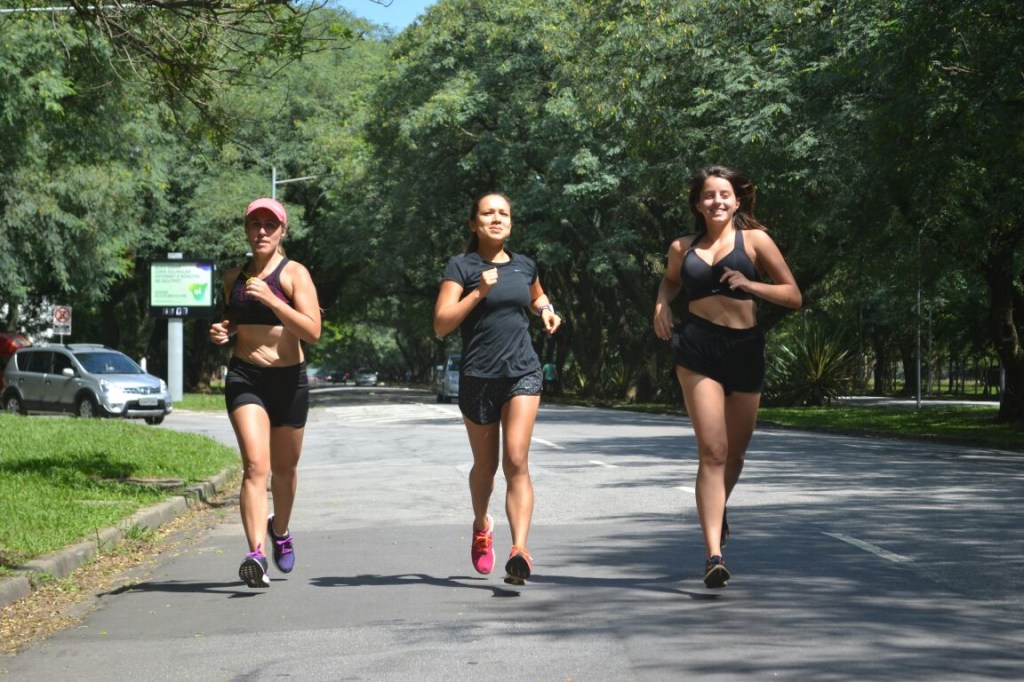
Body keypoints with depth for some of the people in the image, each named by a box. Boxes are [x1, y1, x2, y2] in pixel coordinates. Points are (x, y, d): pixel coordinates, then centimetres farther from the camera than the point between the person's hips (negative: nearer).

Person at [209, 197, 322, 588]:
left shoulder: (294, 274, -4)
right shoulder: (234, 277, 9)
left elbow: (312, 331, -15)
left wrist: (271, 299, -24)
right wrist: (221, 331, 2)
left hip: (288, 380, -1)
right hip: (244, 377, 1)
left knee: (284, 468, 16)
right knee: (255, 465, -18)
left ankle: (280, 529, 45)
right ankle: (257, 553, -28)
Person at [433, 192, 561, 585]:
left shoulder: (524, 267, 11)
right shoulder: (461, 267, -2)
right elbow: (441, 324, -10)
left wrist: (546, 310, 12)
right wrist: (479, 292, -18)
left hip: (523, 373, 1)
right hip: (478, 377, -1)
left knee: (516, 461, -14)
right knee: (485, 465, 14)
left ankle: (519, 551, -22)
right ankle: (481, 526, 44)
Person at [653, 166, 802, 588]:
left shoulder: (754, 240, 5)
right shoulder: (682, 248, 12)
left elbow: (793, 296, 4)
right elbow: (670, 280, 34)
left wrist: (749, 284, -11)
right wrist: (662, 304, 12)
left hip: (745, 348, 1)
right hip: (698, 349, -1)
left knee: (735, 453, 15)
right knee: (712, 451, -14)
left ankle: (717, 511, 47)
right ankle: (713, 554, -19)